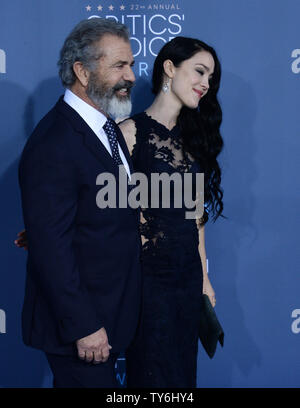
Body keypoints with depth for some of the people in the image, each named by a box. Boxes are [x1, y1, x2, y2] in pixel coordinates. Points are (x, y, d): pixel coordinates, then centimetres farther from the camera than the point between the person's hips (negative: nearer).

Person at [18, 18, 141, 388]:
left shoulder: (107, 125, 7)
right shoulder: (52, 146, -24)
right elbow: (51, 248, -25)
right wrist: (83, 326, -22)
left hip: (111, 312, 9)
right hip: (79, 318, -9)